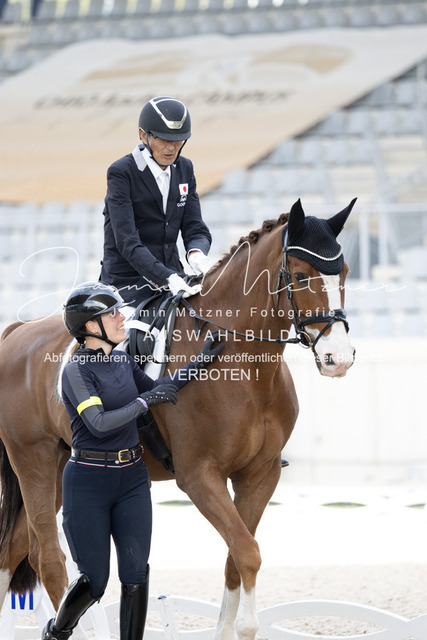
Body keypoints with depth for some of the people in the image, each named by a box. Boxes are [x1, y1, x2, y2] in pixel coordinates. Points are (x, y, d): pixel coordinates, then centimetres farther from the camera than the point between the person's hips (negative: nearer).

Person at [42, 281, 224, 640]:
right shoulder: (77, 368, -14)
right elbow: (99, 423, -24)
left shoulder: (122, 361, 7)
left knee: (135, 574, -2)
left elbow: (156, 389, 24)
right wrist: (144, 402, -16)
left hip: (132, 477, 6)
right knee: (94, 580, 2)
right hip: (88, 480, -6)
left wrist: (199, 364, 18)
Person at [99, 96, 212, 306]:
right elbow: (127, 241, -19)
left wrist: (196, 253, -20)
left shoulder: (184, 169, 9)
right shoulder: (121, 172, -10)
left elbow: (195, 227, 6)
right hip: (127, 282, -6)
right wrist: (167, 278, -31)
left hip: (171, 273, 6)